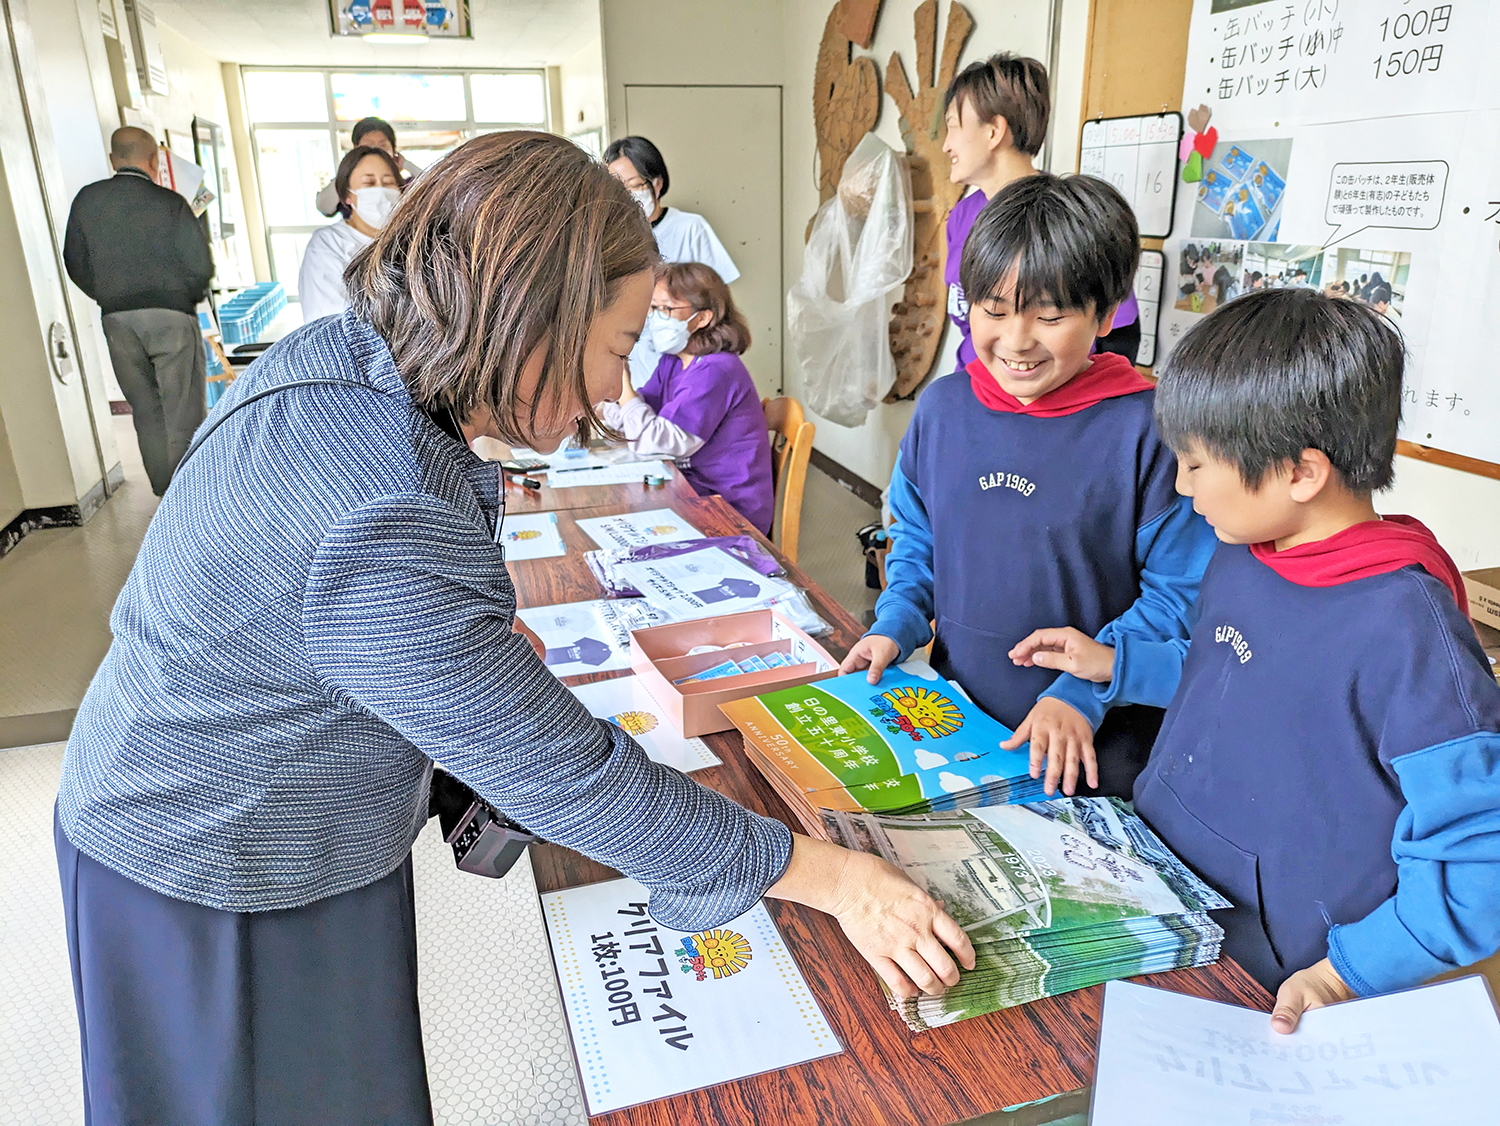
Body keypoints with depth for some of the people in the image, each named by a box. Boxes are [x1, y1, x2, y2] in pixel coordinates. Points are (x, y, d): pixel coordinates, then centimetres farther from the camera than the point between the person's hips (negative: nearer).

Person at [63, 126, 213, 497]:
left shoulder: (86, 201, 4)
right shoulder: (169, 202, -8)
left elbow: (76, 264, 8)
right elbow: (200, 265, -11)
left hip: (117, 320, 4)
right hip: (171, 316, -4)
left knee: (145, 409, 14)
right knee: (183, 408, 3)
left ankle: (164, 487, 22)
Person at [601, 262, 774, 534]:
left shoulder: (715, 372, -21)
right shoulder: (672, 363, 9)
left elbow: (657, 441, -25)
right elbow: (628, 421, 4)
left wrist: (621, 381, -21)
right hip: (692, 488, 8)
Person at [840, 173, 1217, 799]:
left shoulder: (1146, 430, -16)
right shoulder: (942, 408, -1)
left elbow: (1184, 593, -13)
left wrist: (1085, 688, -21)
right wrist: (897, 624, -3)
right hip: (953, 723, 5)